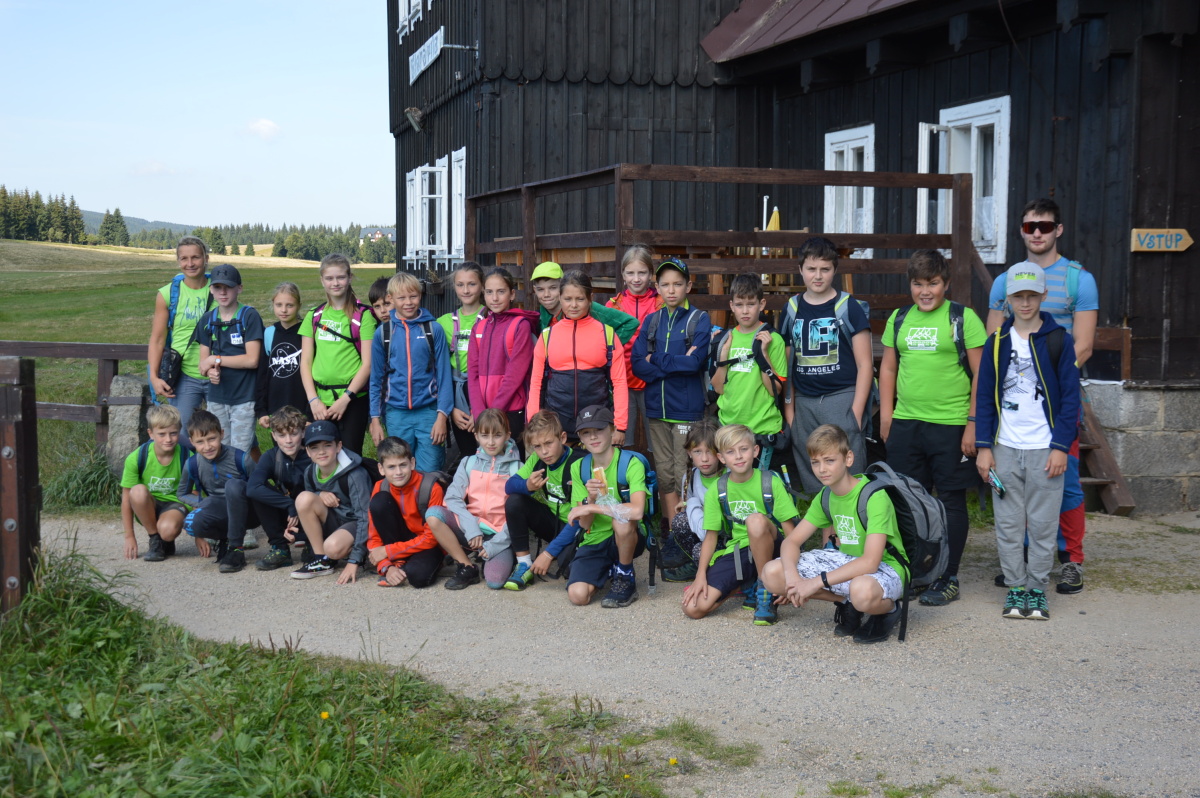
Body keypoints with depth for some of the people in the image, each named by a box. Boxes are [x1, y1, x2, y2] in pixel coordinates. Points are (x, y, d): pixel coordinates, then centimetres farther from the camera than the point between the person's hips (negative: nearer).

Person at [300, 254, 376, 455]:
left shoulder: (362, 315, -1)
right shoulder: (314, 316, 11)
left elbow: (367, 363, -6)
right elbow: (305, 361, 9)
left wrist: (345, 398, -11)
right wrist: (313, 399, -2)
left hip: (353, 400, -3)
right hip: (320, 401, 4)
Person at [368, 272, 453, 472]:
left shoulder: (434, 330, 0)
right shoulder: (383, 333, 5)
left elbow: (444, 375, 0)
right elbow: (376, 379, 10)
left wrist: (442, 416, -6)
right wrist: (375, 419, 6)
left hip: (429, 411, -2)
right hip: (396, 414, 2)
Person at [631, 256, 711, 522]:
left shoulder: (699, 319, -2)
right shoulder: (651, 321, 9)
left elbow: (695, 361, -16)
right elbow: (637, 364, -1)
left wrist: (655, 360, -7)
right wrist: (677, 363, -11)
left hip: (687, 408, -4)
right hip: (656, 407, 4)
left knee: (684, 475, -1)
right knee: (664, 475, 10)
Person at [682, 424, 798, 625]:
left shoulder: (771, 482, -7)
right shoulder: (717, 490, 2)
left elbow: (790, 530, -10)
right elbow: (711, 535, 6)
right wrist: (701, 576, -4)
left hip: (767, 548, -3)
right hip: (734, 553, 3)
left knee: (756, 520, -37)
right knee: (693, 607, -16)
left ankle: (766, 590, -15)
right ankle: (747, 584, 11)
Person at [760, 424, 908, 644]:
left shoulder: (875, 497, -23)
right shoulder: (825, 496, 1)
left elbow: (870, 561, -31)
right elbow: (791, 541, 0)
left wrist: (817, 582, -31)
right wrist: (792, 575, -23)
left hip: (885, 567, -7)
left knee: (862, 590, -45)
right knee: (772, 573, -11)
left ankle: (888, 608, -6)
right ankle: (848, 603, 3)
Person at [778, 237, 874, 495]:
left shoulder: (848, 307, -1)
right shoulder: (793, 309, 10)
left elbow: (865, 364, -2)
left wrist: (856, 412, -9)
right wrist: (789, 407, 9)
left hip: (842, 398, -4)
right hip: (804, 403, 4)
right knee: (811, 481, 9)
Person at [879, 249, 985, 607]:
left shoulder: (963, 318, -4)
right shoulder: (899, 319, 11)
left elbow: (981, 373, -5)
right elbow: (888, 368, 18)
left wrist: (973, 423, -10)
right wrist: (886, 414, 11)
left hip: (951, 425, -4)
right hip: (905, 424, 5)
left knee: (951, 501, 4)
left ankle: (947, 579, 13)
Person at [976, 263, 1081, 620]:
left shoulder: (1058, 340, 0)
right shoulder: (997, 342, 6)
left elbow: (1070, 397, -1)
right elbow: (985, 396, 7)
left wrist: (1061, 447, -8)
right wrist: (984, 446, 1)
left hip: (1044, 449, -2)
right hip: (1005, 448, 2)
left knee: (1043, 523, 3)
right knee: (1008, 523, 6)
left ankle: (1037, 588, 15)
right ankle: (1015, 587, 16)